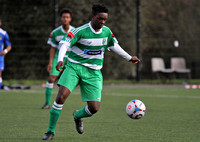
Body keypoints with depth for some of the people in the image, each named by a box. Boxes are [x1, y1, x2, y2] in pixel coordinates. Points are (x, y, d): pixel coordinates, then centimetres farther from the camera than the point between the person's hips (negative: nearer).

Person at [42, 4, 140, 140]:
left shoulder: (107, 32, 4)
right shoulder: (81, 31, -14)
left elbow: (114, 45, 22)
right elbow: (65, 43, -21)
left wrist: (129, 58, 30)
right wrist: (60, 60, -38)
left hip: (93, 73, 4)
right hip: (74, 67, -4)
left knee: (94, 108, -7)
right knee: (61, 97, -24)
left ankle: (77, 116, 30)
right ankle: (51, 131, -11)